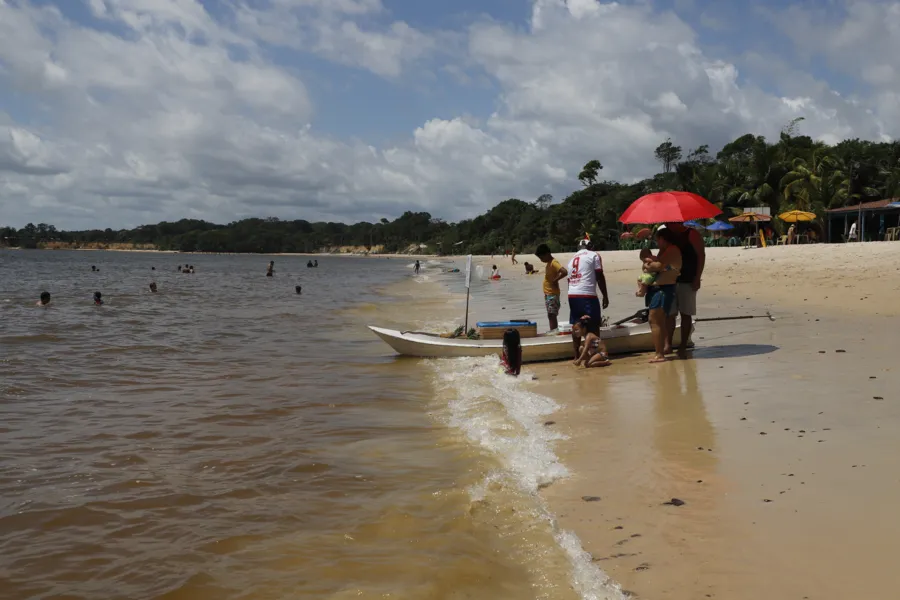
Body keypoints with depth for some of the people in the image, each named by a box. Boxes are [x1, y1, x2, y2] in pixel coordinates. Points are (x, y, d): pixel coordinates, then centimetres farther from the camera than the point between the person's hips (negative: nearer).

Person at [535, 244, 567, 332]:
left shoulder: (554, 263, -17)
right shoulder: (549, 263, 13)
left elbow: (565, 272, -31)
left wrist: (556, 280, -21)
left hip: (552, 294, -10)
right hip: (548, 294, 10)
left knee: (552, 315, -10)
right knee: (550, 316, 12)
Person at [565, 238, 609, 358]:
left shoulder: (572, 259, 22)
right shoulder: (593, 255, 4)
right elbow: (600, 277, -2)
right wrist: (605, 296, 1)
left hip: (572, 295, 6)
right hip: (587, 295, -6)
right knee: (594, 325, 0)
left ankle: (577, 354, 12)